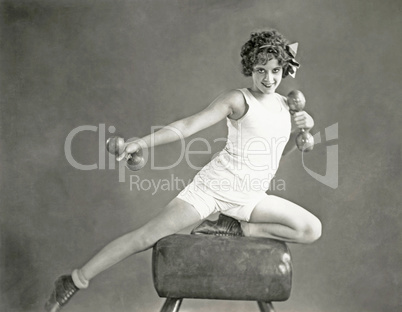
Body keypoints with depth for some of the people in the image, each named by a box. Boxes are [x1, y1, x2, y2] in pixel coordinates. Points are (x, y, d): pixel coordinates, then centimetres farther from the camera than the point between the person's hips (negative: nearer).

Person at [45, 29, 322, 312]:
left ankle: (237, 228, -2)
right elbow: (189, 125, -12)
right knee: (147, 236, -11)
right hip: (214, 185, -5)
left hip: (250, 198, 5)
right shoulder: (238, 100, -6)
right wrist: (144, 142, -23)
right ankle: (75, 281, 5)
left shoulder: (286, 105, 11)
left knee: (312, 230, -8)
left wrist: (299, 130, 5)